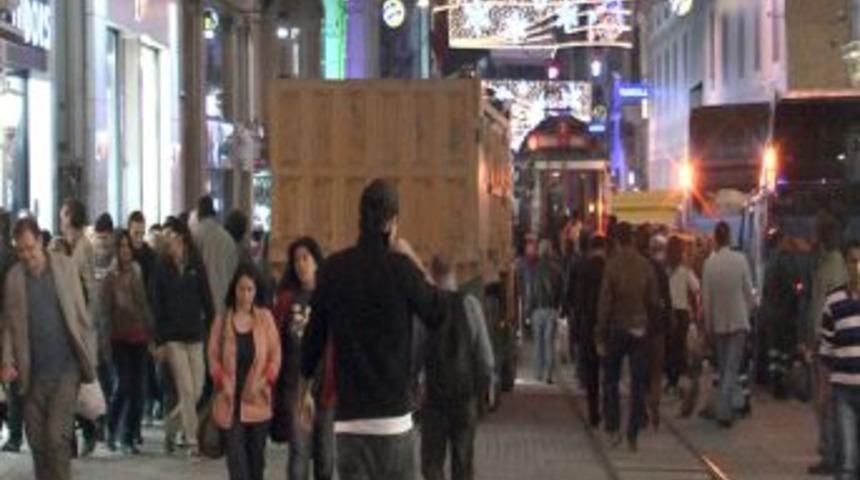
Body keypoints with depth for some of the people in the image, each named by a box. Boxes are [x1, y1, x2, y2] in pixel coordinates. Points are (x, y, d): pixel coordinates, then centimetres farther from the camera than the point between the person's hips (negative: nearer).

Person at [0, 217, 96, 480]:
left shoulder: (66, 266, 0)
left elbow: (82, 314, 3)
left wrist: (88, 357, 0)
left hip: (66, 365, -2)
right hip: (34, 371, 2)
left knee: (57, 435, -11)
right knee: (36, 438, 7)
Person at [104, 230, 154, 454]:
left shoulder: (139, 274, 8)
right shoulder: (111, 278, -2)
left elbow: (146, 306, 12)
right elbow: (106, 309, -4)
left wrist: (151, 333, 8)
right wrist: (106, 337, -10)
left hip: (140, 337, 3)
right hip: (120, 337, -3)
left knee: (137, 389, 2)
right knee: (124, 385, -10)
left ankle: (130, 438, 9)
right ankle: (111, 430, 11)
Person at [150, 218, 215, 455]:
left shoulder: (197, 266, 3)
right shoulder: (161, 268, 0)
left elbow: (207, 300, 5)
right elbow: (157, 306, -1)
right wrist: (160, 340, -6)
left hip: (195, 335, 2)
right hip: (173, 336, -2)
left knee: (197, 391, 3)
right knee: (186, 390, -6)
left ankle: (171, 425, 26)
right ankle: (192, 441, 1)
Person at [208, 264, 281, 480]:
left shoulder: (265, 317, 3)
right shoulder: (222, 320, 2)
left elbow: (275, 355, 3)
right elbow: (213, 356, 2)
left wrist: (266, 380, -10)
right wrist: (223, 382, -12)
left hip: (258, 400, 1)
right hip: (231, 400, -1)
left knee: (256, 453, 9)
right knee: (236, 454, -8)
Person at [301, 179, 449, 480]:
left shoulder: (334, 269, 2)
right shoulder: (400, 268, -8)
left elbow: (314, 334, 8)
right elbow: (439, 313, 4)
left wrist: (304, 388, 22)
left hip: (348, 413, 3)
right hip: (393, 410, -3)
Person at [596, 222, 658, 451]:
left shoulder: (611, 265, -11)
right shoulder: (646, 265, -3)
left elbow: (604, 303, -10)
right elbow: (653, 301, 1)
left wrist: (600, 337, -5)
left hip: (616, 329, -2)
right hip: (639, 330, 2)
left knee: (611, 380, 12)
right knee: (638, 383, 5)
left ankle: (613, 429, 8)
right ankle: (633, 435, 5)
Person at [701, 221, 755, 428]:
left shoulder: (709, 262, -7)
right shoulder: (740, 259, -11)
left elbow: (706, 297, -2)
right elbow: (749, 291, -5)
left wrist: (707, 325, 9)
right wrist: (748, 311, 14)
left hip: (718, 322, 2)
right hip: (738, 320, -2)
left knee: (723, 368, 14)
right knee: (732, 368, -3)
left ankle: (724, 410, 19)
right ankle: (724, 410, -16)